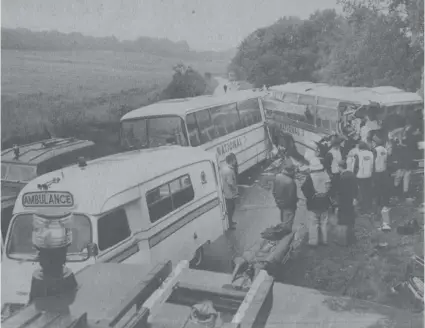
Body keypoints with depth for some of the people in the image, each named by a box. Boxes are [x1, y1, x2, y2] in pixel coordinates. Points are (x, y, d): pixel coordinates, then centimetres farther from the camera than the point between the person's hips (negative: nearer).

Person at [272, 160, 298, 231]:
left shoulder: (277, 176, -12)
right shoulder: (290, 182, -33)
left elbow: (274, 191, 0)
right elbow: (291, 197, -23)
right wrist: (296, 199, -2)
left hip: (280, 203, 7)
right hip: (288, 206, -7)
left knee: (283, 222, 27)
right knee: (287, 226, 9)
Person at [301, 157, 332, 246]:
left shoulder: (310, 177, -18)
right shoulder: (326, 175, -5)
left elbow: (304, 188, -13)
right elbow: (330, 187, 5)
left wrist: (308, 197, 3)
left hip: (313, 204, -4)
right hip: (324, 203, 4)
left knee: (313, 223, 6)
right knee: (324, 222, 15)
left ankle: (313, 241, 11)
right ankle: (324, 240, 24)